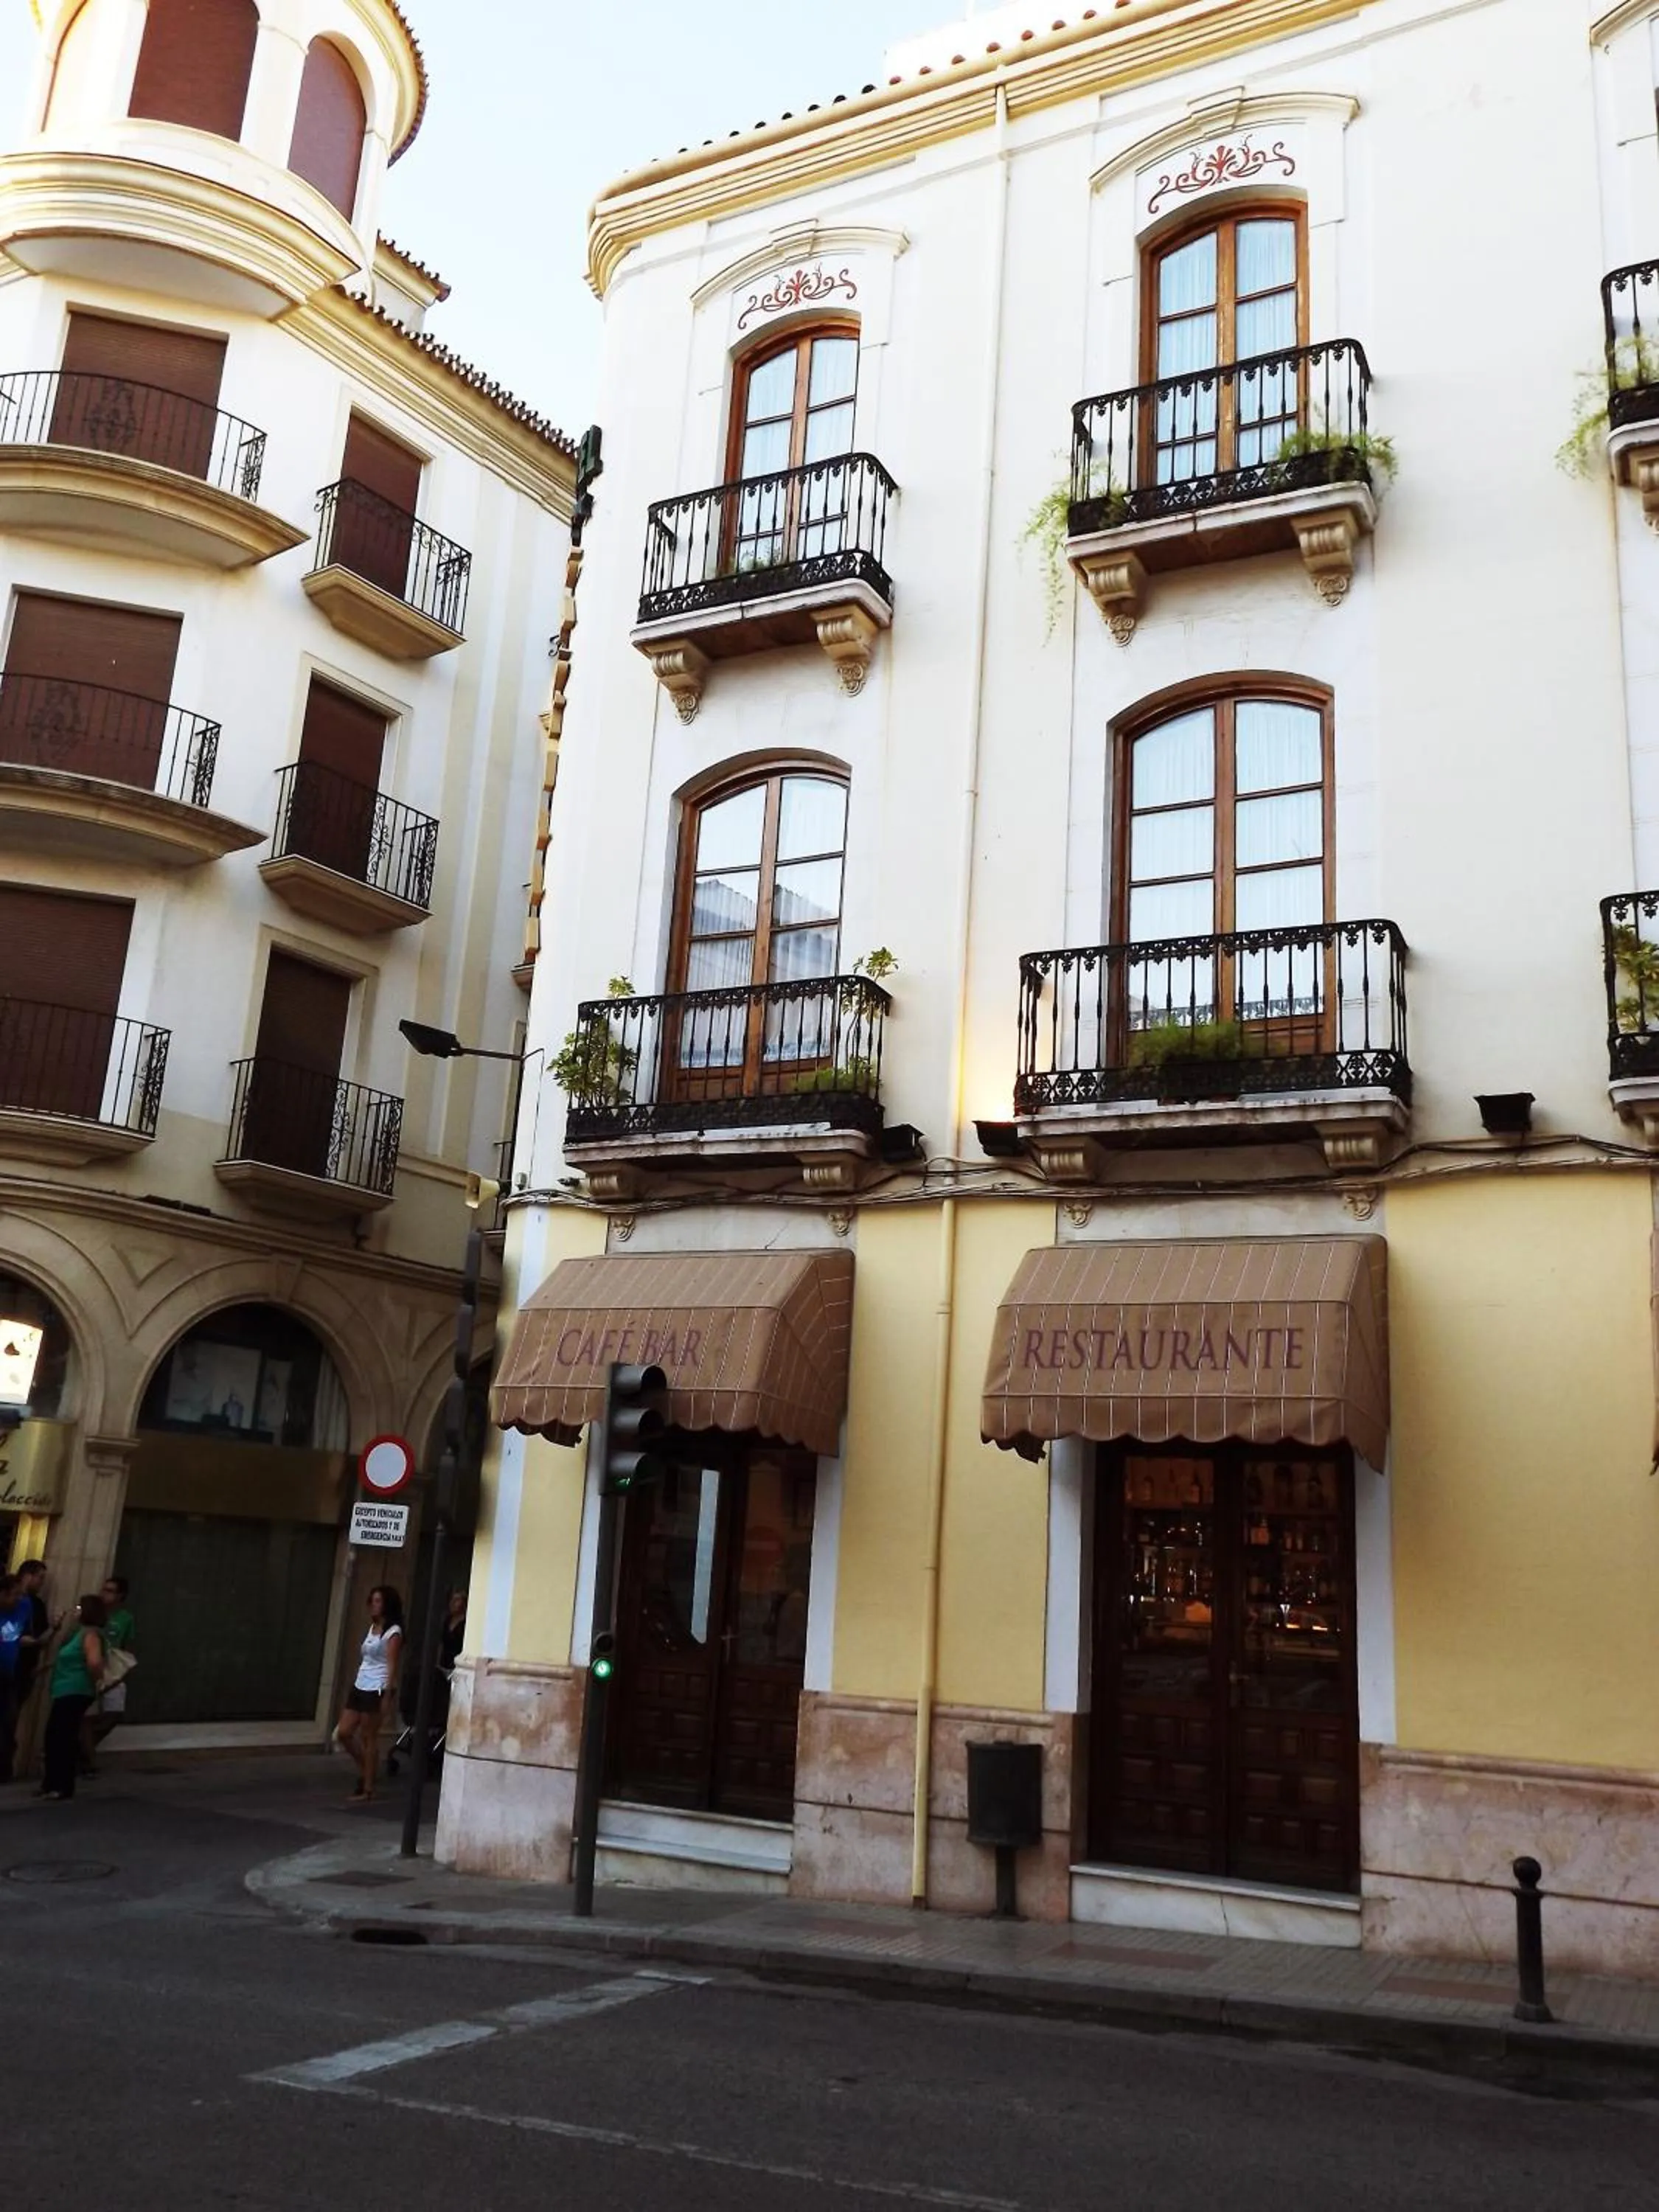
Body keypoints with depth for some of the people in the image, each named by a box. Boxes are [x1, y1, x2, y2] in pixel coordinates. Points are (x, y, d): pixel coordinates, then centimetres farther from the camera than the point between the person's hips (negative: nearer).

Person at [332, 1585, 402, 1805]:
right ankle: (365, 1769, 26)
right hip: (360, 1687, 8)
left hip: (376, 1690, -8)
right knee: (343, 1734, 7)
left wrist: (388, 1696, -19)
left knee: (368, 1740, -2)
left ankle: (367, 1790, 6)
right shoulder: (372, 1627, 16)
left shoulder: (393, 1632, -10)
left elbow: (392, 1667, -14)